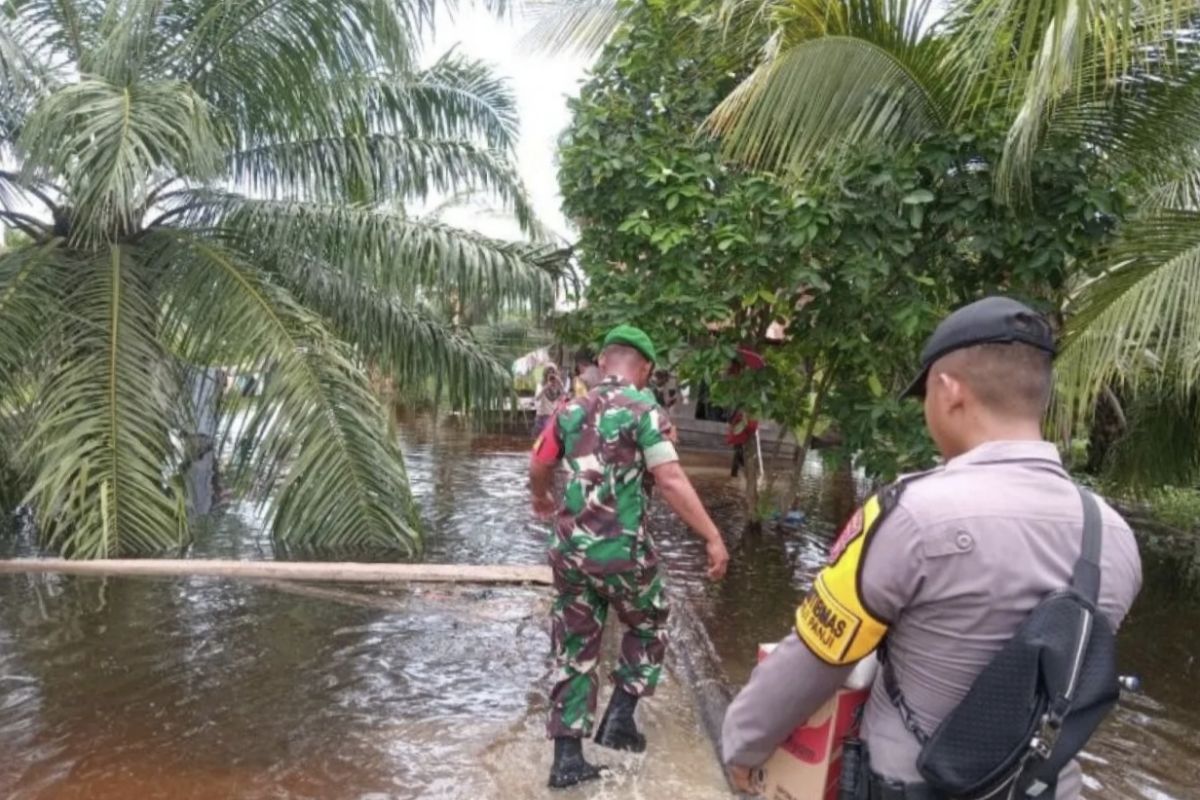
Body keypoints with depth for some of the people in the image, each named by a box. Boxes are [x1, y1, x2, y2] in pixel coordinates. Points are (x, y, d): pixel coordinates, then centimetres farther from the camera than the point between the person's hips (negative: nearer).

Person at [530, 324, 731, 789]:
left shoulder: (571, 411, 7)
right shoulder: (642, 409, -10)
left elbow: (538, 469, 19)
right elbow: (671, 482, -18)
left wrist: (542, 501, 41)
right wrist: (713, 538, -15)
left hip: (571, 547, 5)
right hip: (622, 548, -5)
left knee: (574, 649, 14)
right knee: (647, 627, 22)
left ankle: (567, 758, 18)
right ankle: (619, 719, 19)